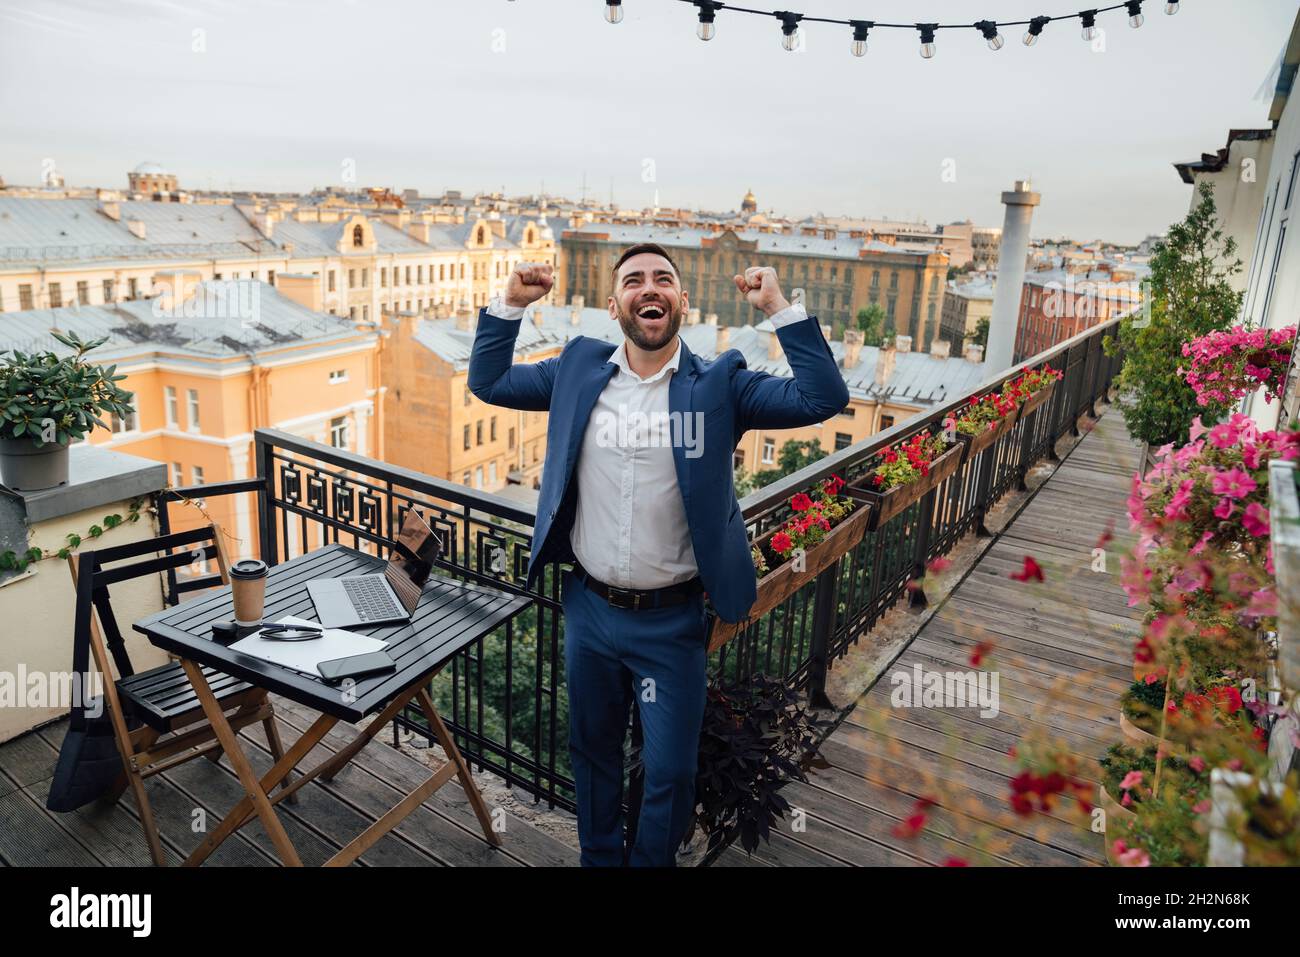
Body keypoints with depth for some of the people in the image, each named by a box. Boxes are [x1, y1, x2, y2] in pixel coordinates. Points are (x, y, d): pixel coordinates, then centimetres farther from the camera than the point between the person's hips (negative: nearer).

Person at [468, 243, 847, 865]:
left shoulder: (718, 384, -7)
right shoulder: (579, 369, 1)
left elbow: (822, 398, -14)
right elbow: (488, 382, 9)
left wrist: (779, 308, -19)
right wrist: (509, 304, -3)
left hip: (672, 620, -2)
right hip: (589, 609, 3)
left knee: (670, 771, 12)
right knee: (592, 751, 23)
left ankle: (652, 860, 41)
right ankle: (598, 858, 47)